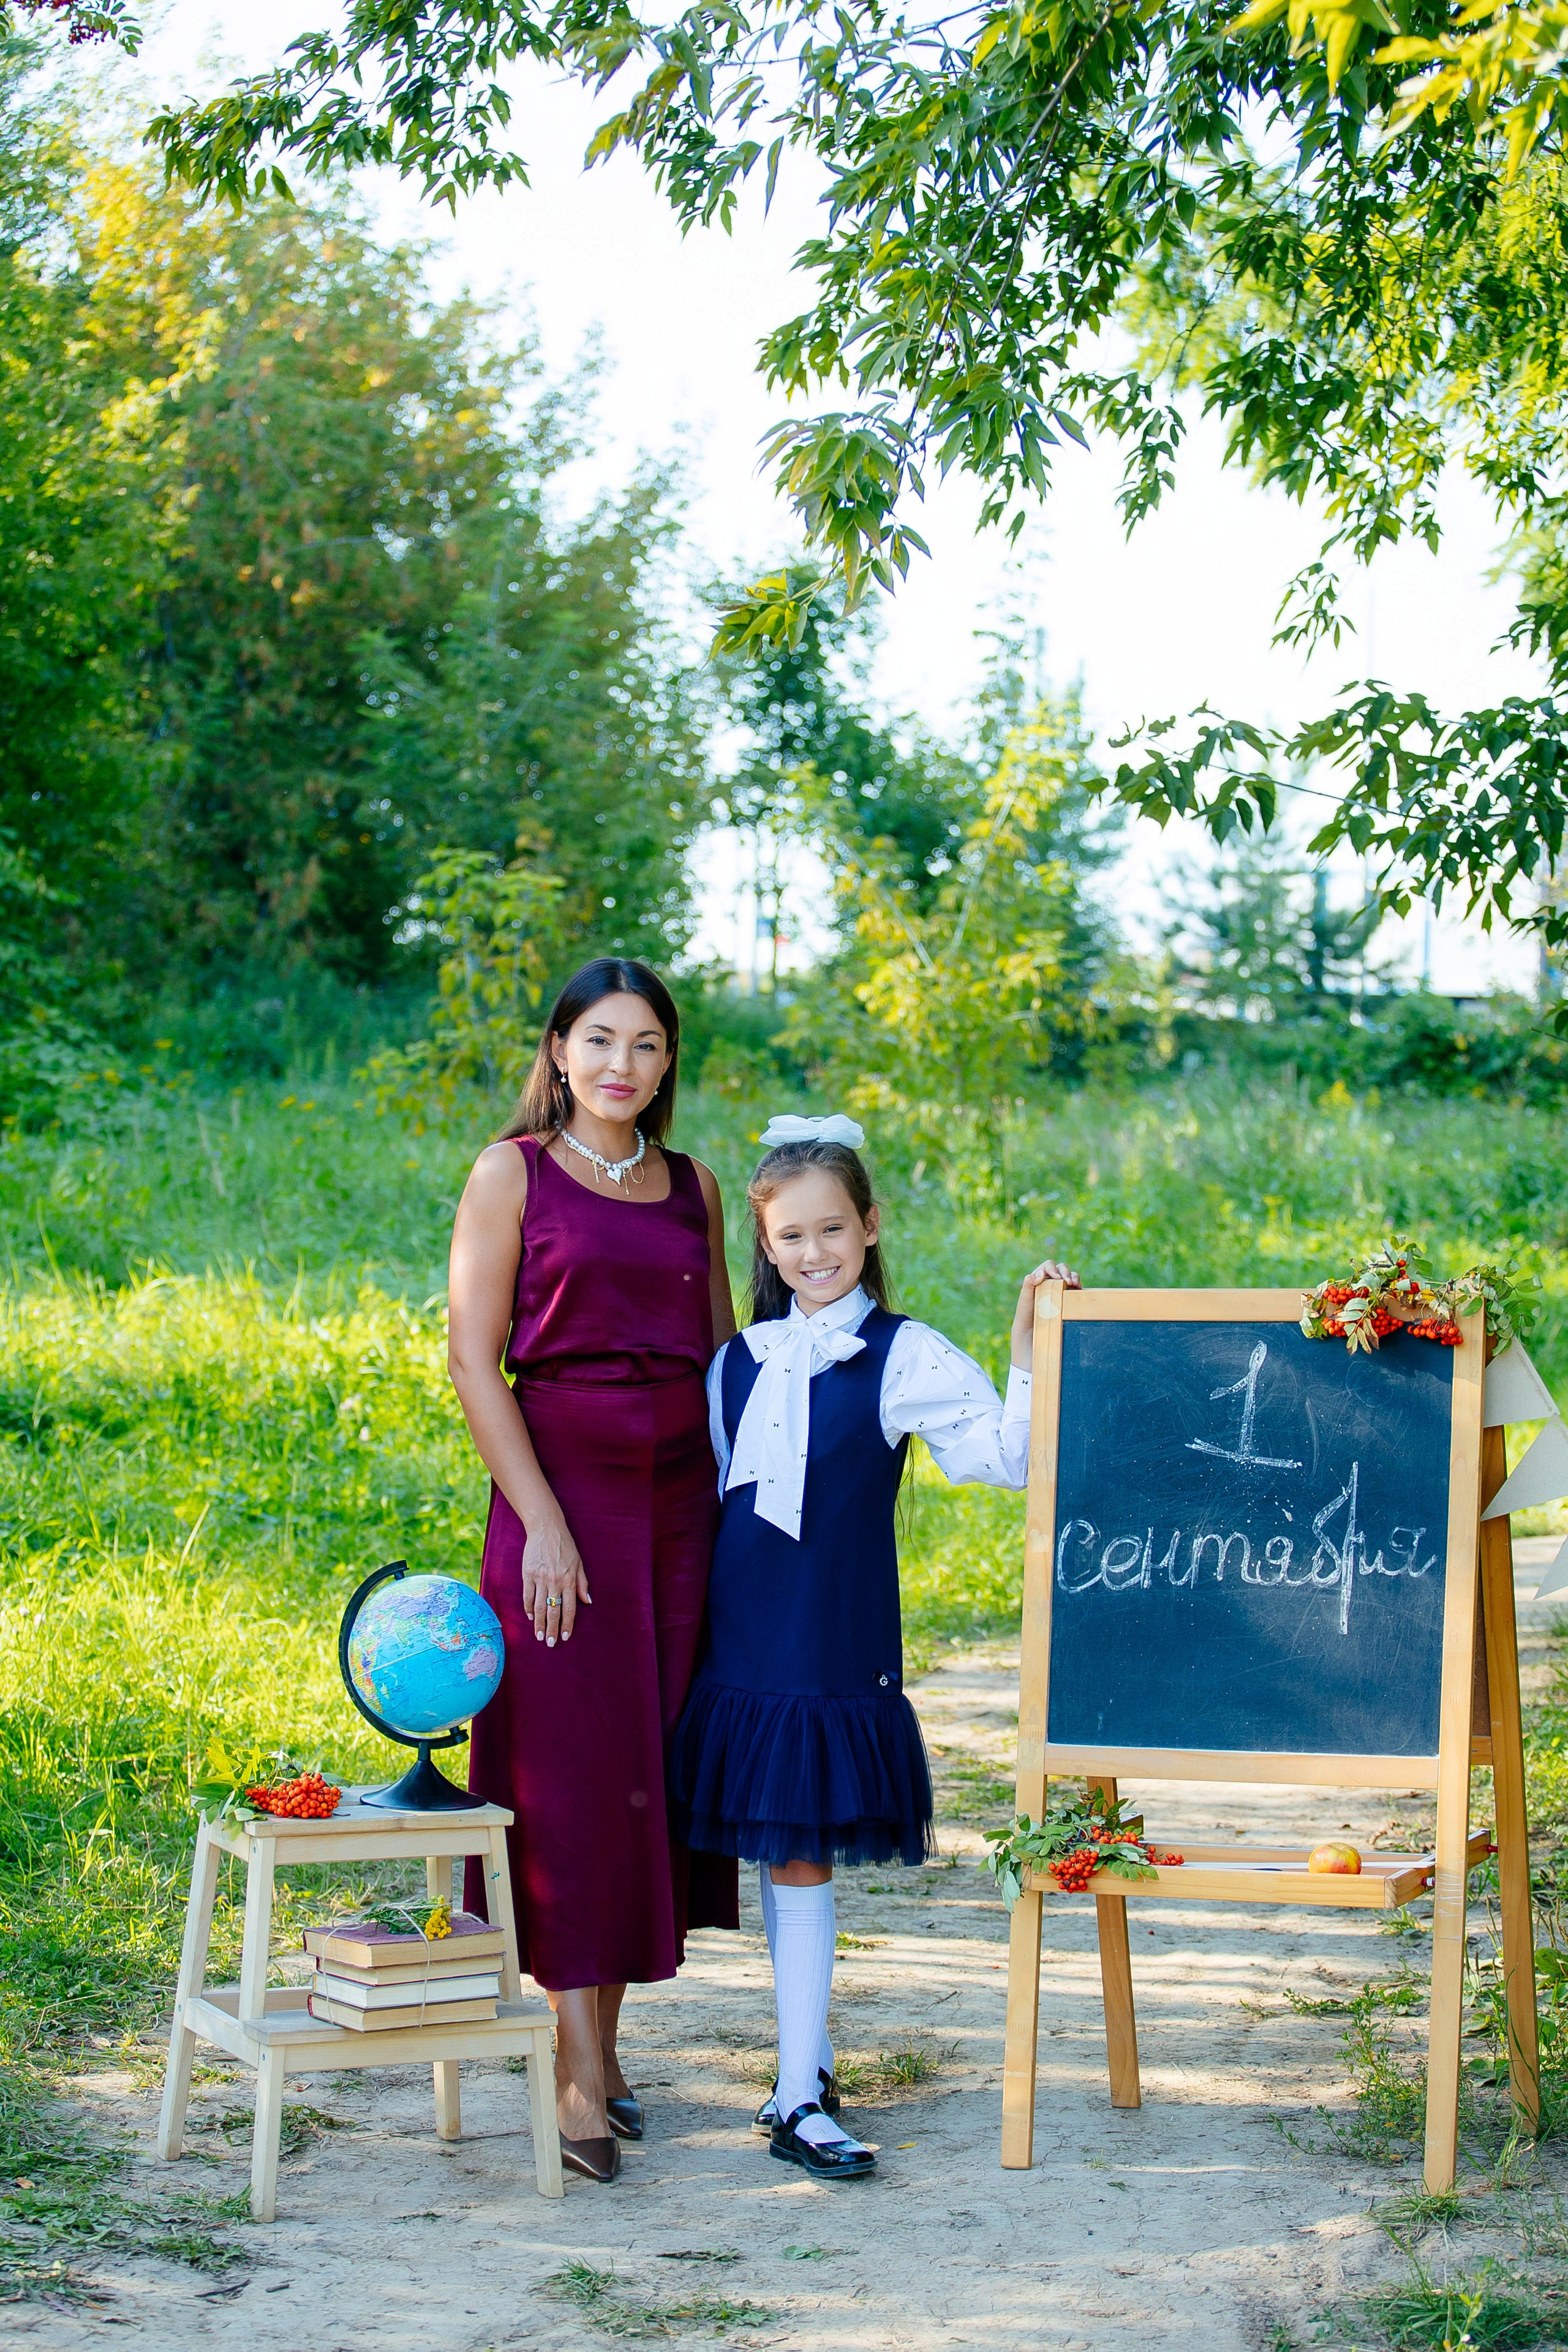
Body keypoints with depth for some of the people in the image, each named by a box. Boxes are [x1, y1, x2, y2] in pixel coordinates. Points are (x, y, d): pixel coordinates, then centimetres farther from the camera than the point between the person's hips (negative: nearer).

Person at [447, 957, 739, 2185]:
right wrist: (543, 1523, -13)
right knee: (572, 1769, -4)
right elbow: (474, 1360, -6)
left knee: (648, 1765, 7)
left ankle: (603, 2037, 19)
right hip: (563, 1496, -4)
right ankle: (581, 2074, 0)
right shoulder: (512, 1175, -1)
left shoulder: (693, 1185, 12)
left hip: (681, 1500, 5)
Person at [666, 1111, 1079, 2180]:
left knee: (801, 1853, -5)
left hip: (836, 1646, -5)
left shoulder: (905, 1357, -5)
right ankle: (809, 2058, 23)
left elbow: (1009, 1456, -15)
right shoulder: (738, 1361, 10)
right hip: (741, 1642, 5)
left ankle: (800, 2100, 0)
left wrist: (1031, 1349, -24)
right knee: (775, 1854, 9)